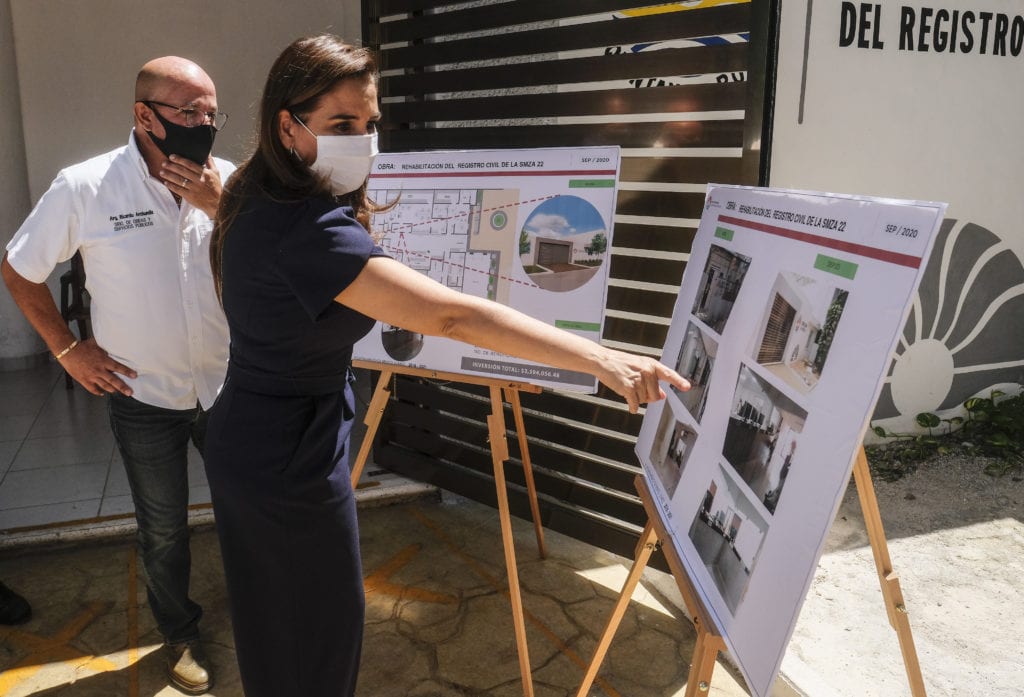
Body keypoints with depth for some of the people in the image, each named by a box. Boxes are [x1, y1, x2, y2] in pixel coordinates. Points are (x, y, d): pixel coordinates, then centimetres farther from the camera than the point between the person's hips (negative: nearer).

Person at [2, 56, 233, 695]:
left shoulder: (229, 182, -8)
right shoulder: (85, 188, -14)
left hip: (228, 389, 2)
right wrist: (68, 349, -3)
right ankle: (181, 633, 40)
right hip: (144, 398, -1)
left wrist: (220, 206, -21)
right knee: (164, 531, 16)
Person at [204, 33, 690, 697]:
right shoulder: (309, 231, -31)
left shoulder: (258, 202, 0)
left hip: (245, 439, 9)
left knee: (270, 613, 27)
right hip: (293, 461, -9)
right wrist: (601, 357, -41)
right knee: (322, 627, 13)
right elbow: (452, 314, -40)